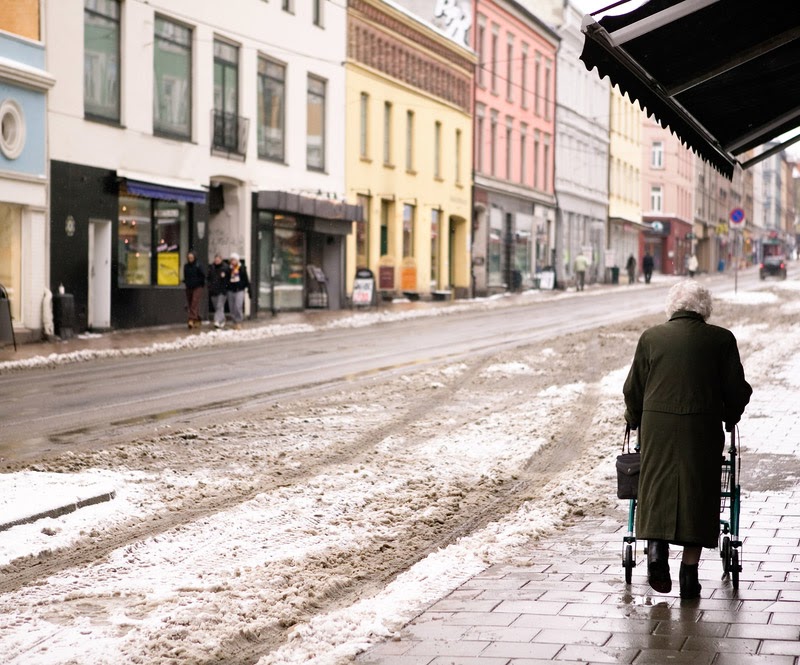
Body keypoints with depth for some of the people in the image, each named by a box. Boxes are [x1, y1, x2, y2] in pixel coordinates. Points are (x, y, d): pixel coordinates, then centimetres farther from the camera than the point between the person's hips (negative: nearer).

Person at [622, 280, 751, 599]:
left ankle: (656, 548, -13)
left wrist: (635, 421, 24)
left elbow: (633, 388, 8)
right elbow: (736, 389, 4)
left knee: (658, 490, 10)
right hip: (703, 428, -1)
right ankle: (689, 575, 5)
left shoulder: (651, 337, 5)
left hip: (657, 426, 1)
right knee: (697, 493, 5)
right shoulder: (721, 339, 2)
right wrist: (729, 418, 22)